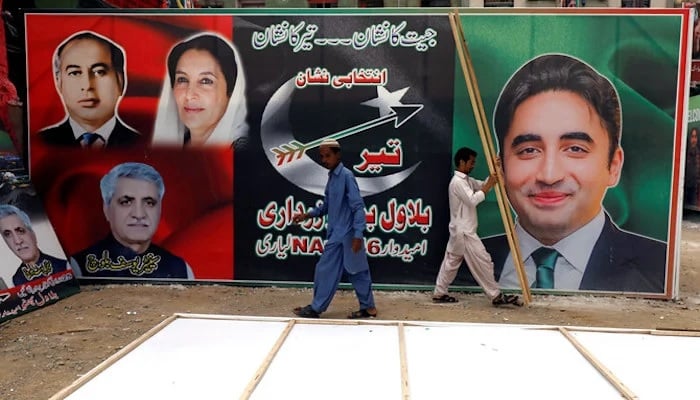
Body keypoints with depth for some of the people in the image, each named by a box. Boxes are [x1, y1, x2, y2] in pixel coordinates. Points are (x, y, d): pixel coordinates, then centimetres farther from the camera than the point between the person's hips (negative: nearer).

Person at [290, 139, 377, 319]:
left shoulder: (346, 175, -15)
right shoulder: (332, 177, 12)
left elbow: (358, 206, -18)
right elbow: (327, 206, 20)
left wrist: (358, 235, -22)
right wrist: (307, 215, 8)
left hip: (344, 235, -9)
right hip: (337, 234, 9)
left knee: (326, 271, -1)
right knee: (356, 272, 12)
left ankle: (316, 308, 12)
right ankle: (368, 308, 20)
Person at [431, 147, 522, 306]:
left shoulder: (466, 180, 14)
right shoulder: (458, 182, -17)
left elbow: (482, 185, 16)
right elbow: (473, 200, -24)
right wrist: (489, 185, -18)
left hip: (461, 230, 11)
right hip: (464, 231, -11)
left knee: (451, 262, 13)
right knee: (483, 261, -5)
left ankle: (439, 293, 18)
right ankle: (496, 296, 3)